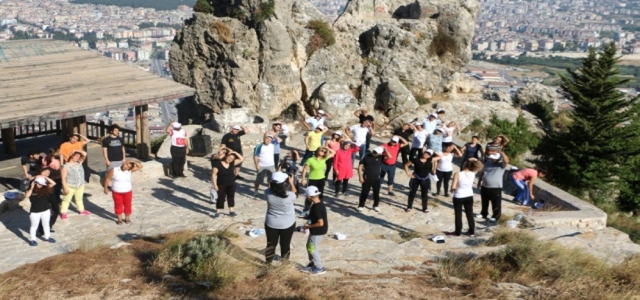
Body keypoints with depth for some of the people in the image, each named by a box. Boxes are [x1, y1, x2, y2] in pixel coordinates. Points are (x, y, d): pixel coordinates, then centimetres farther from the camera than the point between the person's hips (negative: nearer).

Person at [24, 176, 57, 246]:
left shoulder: (45, 189, -7)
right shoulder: (31, 190, -12)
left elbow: (53, 183, -18)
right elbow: (26, 196, -29)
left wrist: (44, 177, -23)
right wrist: (31, 188, -29)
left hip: (46, 210, 3)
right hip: (35, 212, -3)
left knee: (46, 224, 20)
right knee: (34, 226, 11)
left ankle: (47, 237, 37)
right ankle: (33, 240, 24)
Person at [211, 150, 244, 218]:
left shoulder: (232, 163, -3)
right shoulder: (218, 164, -15)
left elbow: (242, 159, -2)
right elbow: (214, 174, -14)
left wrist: (235, 153, -12)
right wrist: (215, 185, -17)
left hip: (231, 184, 4)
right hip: (221, 185, -4)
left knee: (231, 197, 10)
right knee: (221, 198, 0)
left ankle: (231, 211, 21)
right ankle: (217, 212, 10)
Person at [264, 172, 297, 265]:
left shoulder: (268, 193, -21)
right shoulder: (289, 195, -28)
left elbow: (270, 187, 4)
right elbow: (294, 193, -3)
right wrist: (291, 182, 2)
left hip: (271, 224, 2)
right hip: (287, 225, -2)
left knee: (271, 244, 20)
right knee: (285, 245, 18)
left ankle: (268, 263, 36)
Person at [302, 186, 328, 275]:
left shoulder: (317, 208, -30)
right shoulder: (319, 203, 1)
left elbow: (320, 223, -30)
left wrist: (309, 226, -19)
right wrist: (309, 223, 6)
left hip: (317, 231, -10)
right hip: (316, 230, 10)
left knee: (312, 249, 5)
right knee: (309, 246, 22)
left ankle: (320, 268, 17)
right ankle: (312, 264, 37)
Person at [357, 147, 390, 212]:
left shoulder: (380, 157, -1)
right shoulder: (367, 157, -5)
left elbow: (389, 156, -15)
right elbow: (360, 166, -4)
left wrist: (385, 149, -13)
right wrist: (360, 177, -9)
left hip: (376, 178, 2)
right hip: (367, 178, -2)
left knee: (376, 193, 10)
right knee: (364, 193, 3)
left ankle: (375, 206, 28)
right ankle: (361, 206, 15)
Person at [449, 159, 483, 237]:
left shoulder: (458, 174, -21)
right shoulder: (473, 174, -9)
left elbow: (453, 187, -23)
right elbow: (478, 168, 11)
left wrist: (452, 189, -2)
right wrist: (475, 160, -3)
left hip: (458, 197, -3)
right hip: (469, 196, 4)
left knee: (458, 214, 9)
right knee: (470, 214, 16)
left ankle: (457, 232, 16)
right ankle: (472, 231, 25)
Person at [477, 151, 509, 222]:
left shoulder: (502, 164, -13)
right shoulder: (488, 162, 4)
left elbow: (506, 161, -39)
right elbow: (483, 172, 14)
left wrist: (501, 153, -35)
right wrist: (479, 181, 17)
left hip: (496, 188, -6)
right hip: (484, 186, 6)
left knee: (496, 204, 4)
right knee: (484, 202, 21)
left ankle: (495, 216, 18)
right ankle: (483, 213, 39)